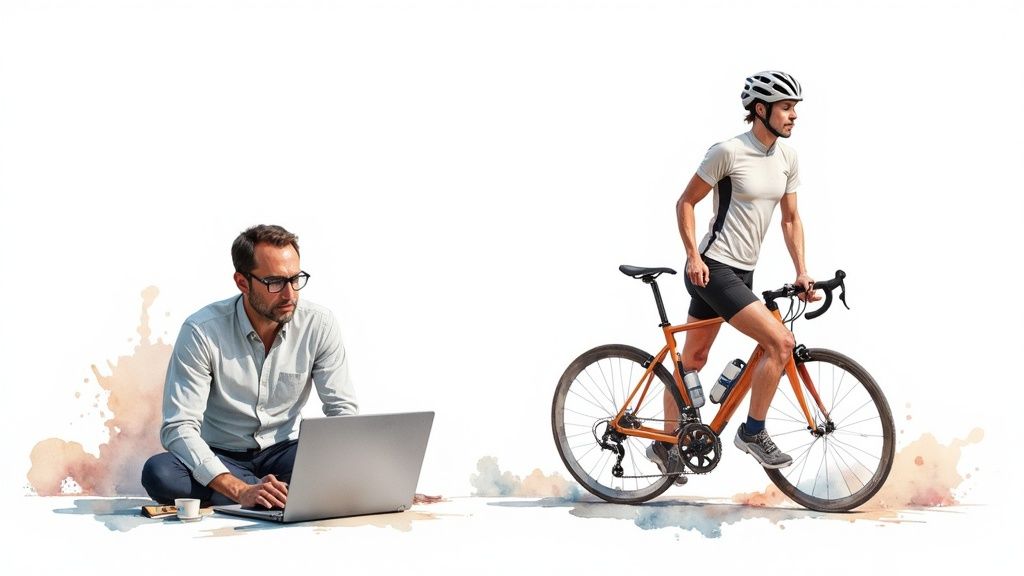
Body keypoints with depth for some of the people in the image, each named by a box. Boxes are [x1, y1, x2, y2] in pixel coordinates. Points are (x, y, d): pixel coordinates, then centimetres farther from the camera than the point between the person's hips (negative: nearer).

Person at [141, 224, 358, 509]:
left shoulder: (319, 324, -10)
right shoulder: (202, 331, -19)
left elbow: (343, 408, -5)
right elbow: (179, 428, -24)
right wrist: (241, 491, -38)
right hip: (220, 456, 0)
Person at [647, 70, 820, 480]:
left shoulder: (787, 158, 7)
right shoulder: (729, 152, -14)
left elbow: (790, 219, 12)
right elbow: (686, 203, -8)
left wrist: (801, 272, 3)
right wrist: (694, 256, -15)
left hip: (742, 272, 8)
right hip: (712, 269, -8)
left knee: (693, 359, 16)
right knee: (781, 341, -18)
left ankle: (664, 444, 27)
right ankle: (753, 432, -4)